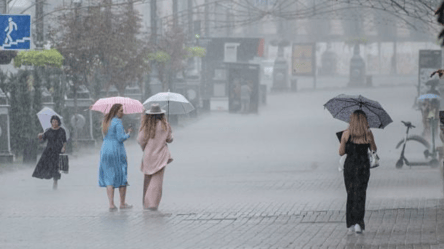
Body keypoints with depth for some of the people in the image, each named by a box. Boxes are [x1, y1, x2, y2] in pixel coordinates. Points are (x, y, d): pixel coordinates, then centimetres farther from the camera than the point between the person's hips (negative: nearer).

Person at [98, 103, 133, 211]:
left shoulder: (106, 121, 11)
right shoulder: (117, 122, -12)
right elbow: (120, 138, -16)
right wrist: (128, 134, 2)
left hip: (105, 150, 6)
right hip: (117, 150, -6)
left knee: (109, 178, 4)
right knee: (122, 178, 7)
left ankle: (111, 203, -5)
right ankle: (122, 203, 12)